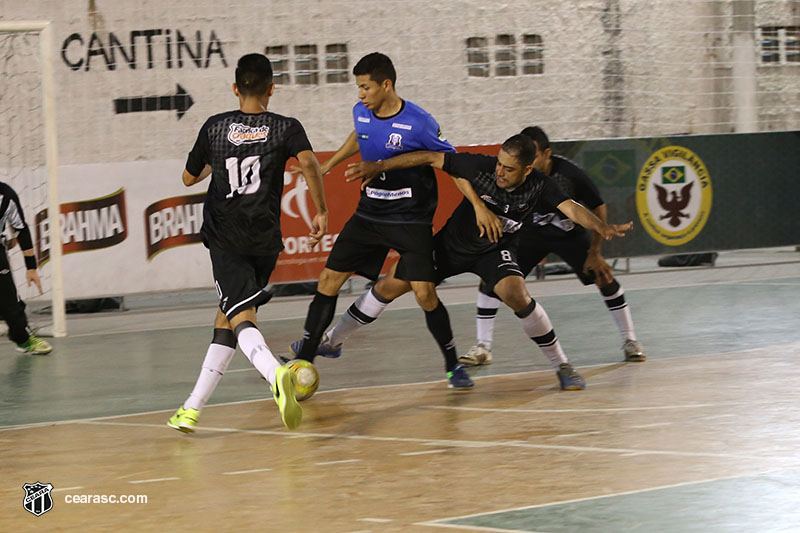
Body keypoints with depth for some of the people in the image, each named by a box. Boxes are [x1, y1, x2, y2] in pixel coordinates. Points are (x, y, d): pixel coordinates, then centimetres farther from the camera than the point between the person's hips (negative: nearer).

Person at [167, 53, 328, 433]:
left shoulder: (215, 128, 5)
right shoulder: (285, 128, 2)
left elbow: (189, 178, 16)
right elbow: (309, 162, -17)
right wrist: (321, 212, -9)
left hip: (225, 240, -1)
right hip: (265, 240, 2)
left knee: (241, 318, -14)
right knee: (225, 318, 15)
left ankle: (276, 374, -45)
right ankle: (192, 409, 13)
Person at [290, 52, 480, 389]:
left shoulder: (418, 123, -19)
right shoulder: (361, 113, -2)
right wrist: (329, 165, 29)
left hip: (411, 219, -5)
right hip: (370, 212, 6)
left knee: (423, 292, -15)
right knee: (329, 279, 3)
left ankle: (453, 365, 4)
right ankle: (304, 356, 15)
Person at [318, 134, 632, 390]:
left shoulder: (540, 186, -24)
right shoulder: (481, 166, -25)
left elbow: (571, 208, -36)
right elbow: (431, 158, -17)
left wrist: (601, 227, -56)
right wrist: (379, 166, -17)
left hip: (496, 250, -1)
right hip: (452, 243, 2)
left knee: (517, 296, -30)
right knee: (390, 287, 0)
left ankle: (561, 365, -11)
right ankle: (333, 339, 20)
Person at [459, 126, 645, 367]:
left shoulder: (569, 173, -32)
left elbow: (598, 208, -17)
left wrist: (595, 253, -16)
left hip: (570, 233, -1)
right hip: (531, 231, 1)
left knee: (603, 277, -10)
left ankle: (629, 340, 10)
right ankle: (482, 348, -1)